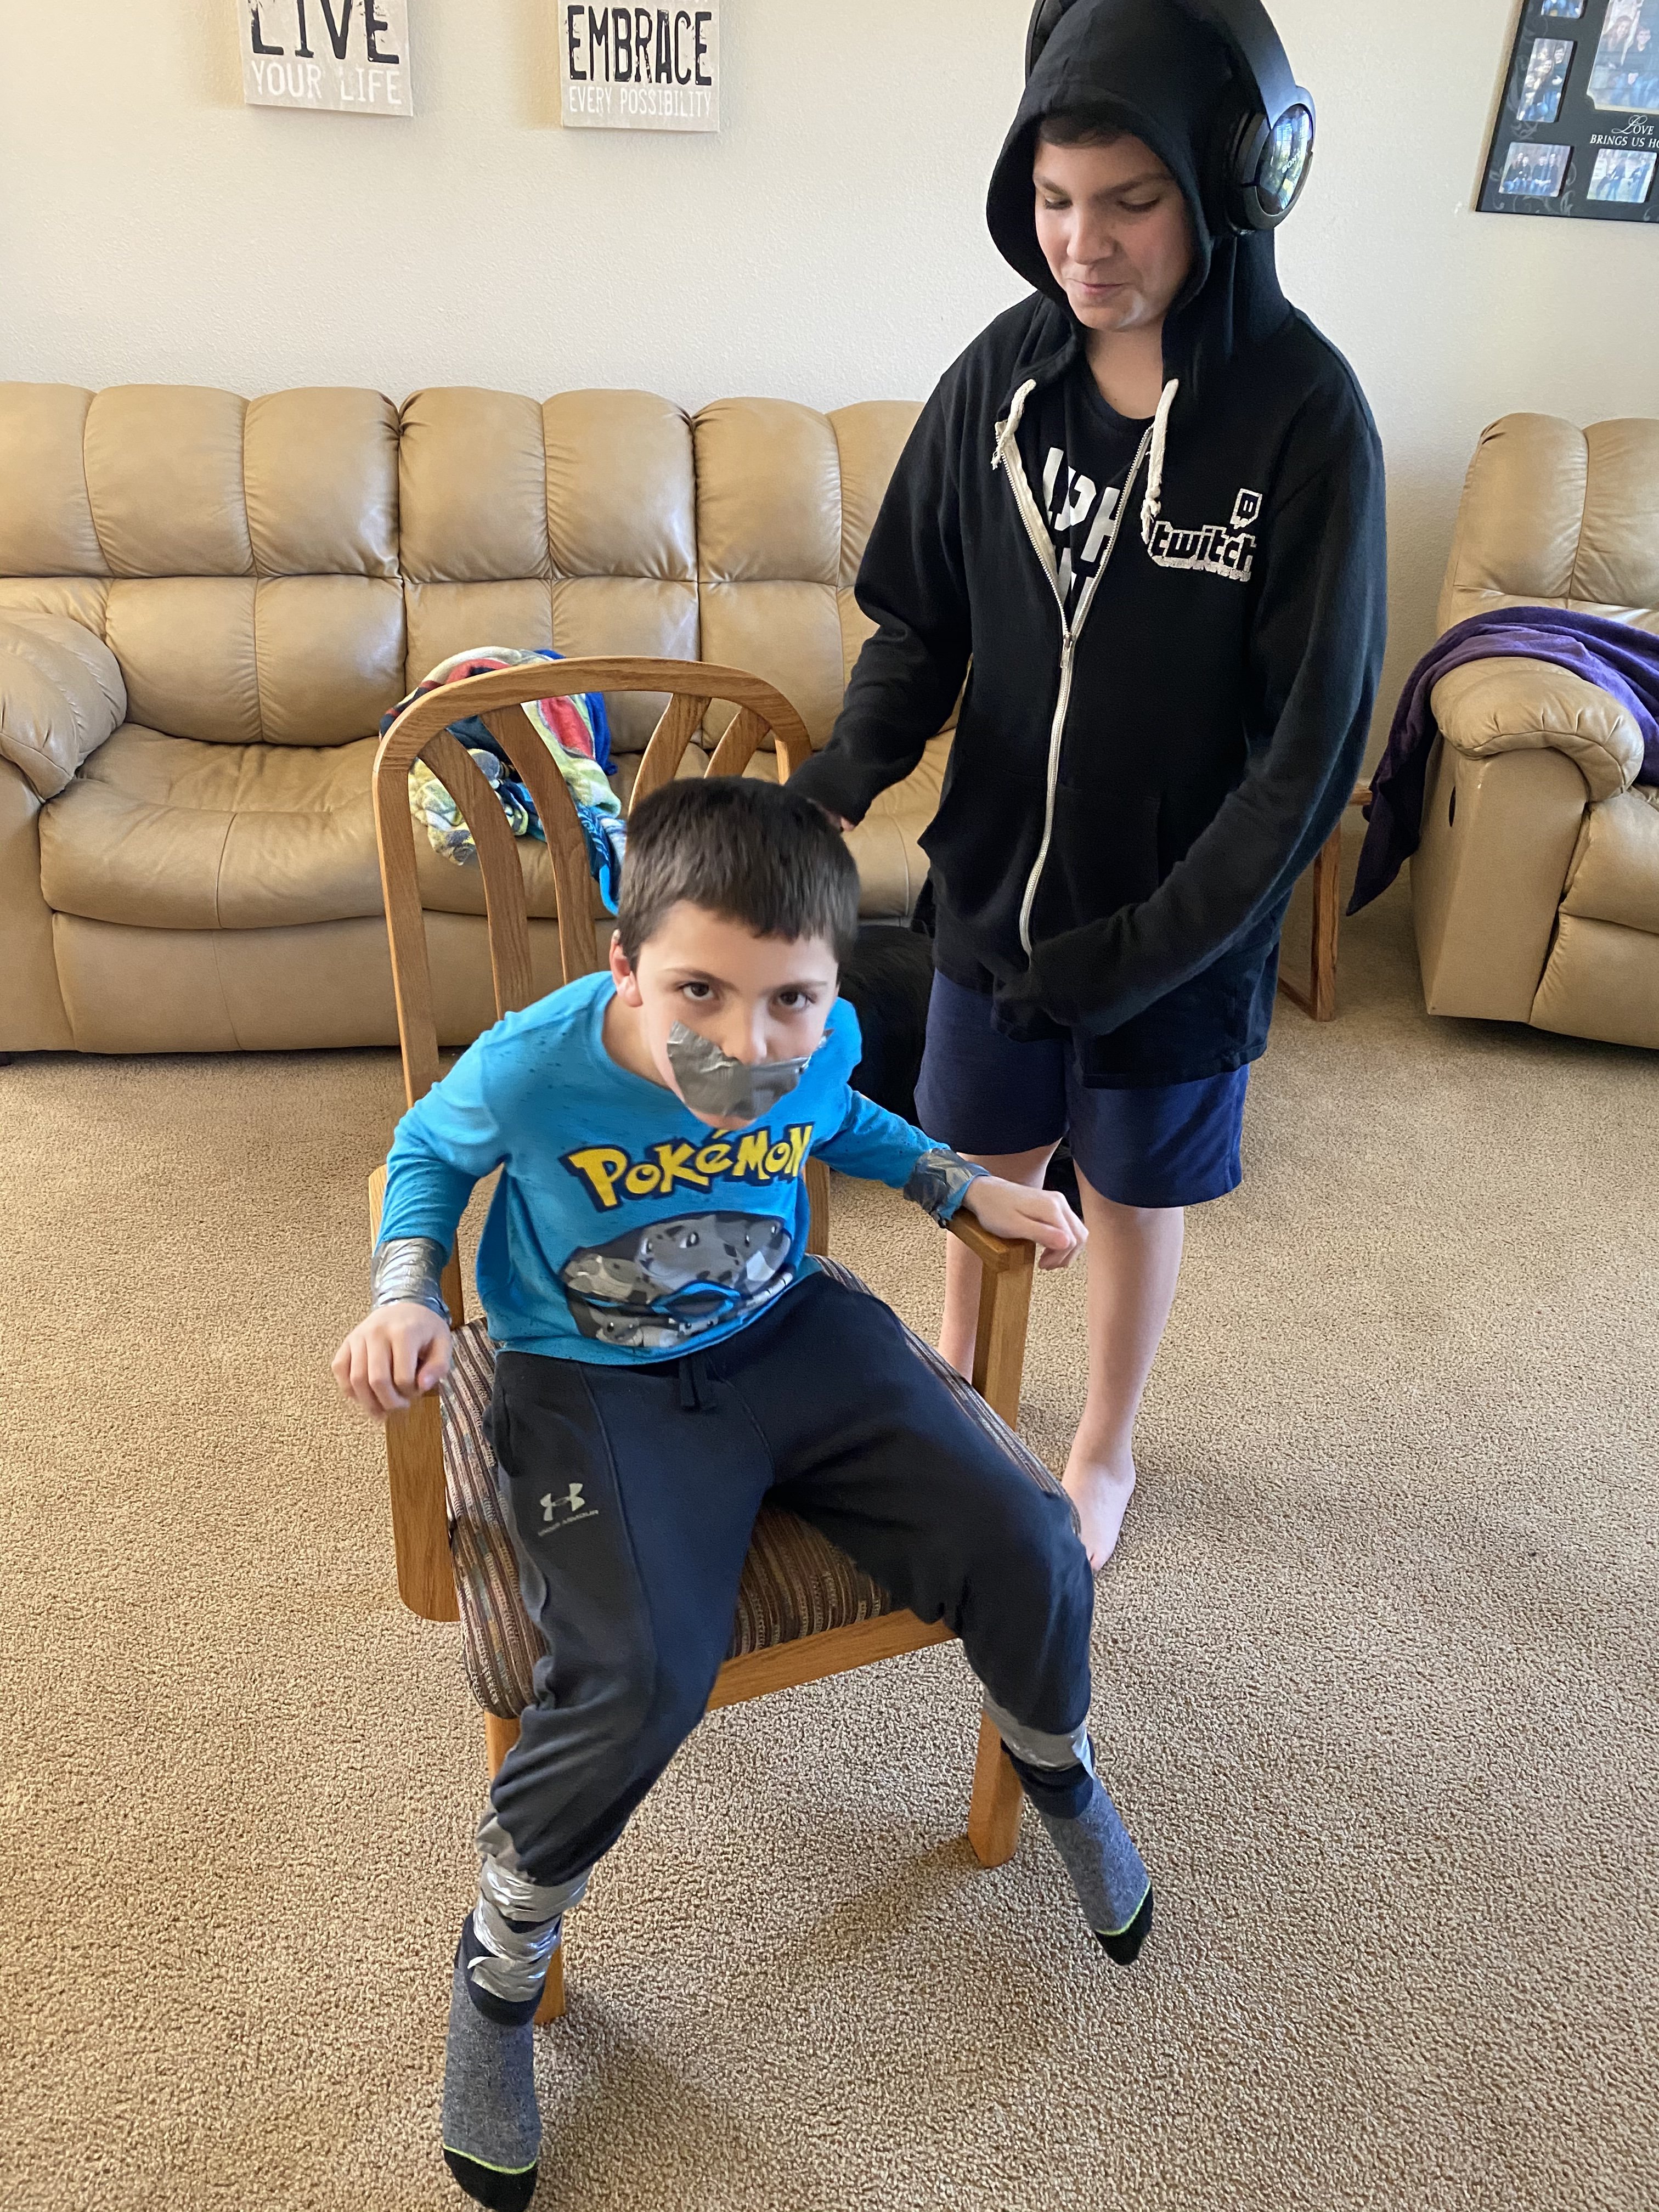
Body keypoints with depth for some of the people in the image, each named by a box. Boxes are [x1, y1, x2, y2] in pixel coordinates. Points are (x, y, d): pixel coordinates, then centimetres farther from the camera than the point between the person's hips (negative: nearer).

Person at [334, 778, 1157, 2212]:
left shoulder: (820, 1049, -13)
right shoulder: (529, 1069, -24)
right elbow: (429, 1150, 1)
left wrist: (972, 1188, 2)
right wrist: (405, 1299, -16)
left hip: (792, 1338, 4)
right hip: (595, 1384, -3)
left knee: (1025, 1555, -7)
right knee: (635, 1685, -26)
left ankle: (1056, 1766, 32)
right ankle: (501, 1966, 8)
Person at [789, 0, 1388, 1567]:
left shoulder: (1304, 414, -18)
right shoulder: (1004, 374, -6)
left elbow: (1310, 739, -17)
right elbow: (920, 623, 2)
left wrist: (1149, 947, -20)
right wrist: (845, 774, -17)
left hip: (1180, 923, -3)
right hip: (994, 885, 3)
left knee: (1132, 1196, 16)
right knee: (988, 1157, 21)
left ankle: (1104, 1451, 42)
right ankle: (954, 1375, 50)